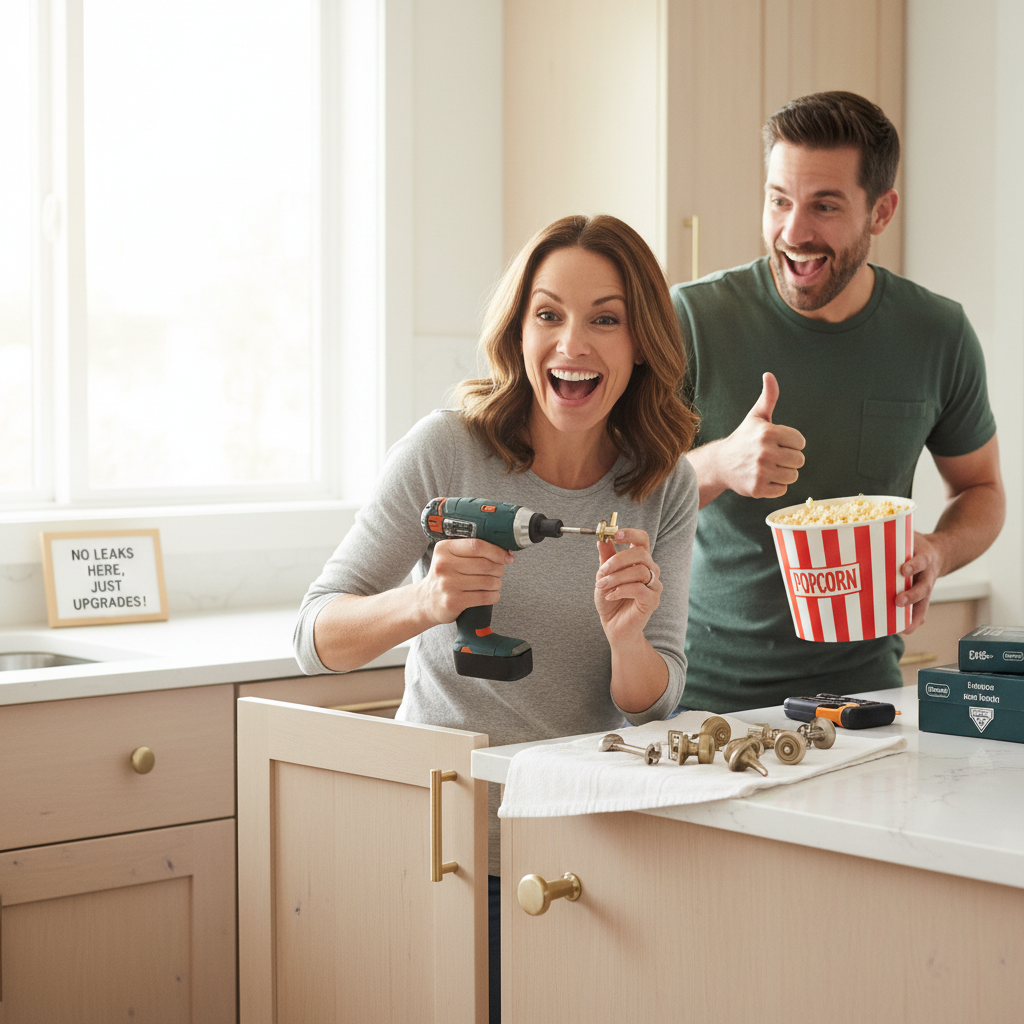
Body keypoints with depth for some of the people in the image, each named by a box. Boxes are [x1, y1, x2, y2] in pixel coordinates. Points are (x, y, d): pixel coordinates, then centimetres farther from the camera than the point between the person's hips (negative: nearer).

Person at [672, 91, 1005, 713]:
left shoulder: (939, 336, 0)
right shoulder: (693, 319, -8)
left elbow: (982, 489, 16)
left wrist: (935, 554, -6)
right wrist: (719, 464, -27)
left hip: (860, 680, 2)